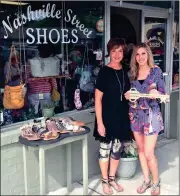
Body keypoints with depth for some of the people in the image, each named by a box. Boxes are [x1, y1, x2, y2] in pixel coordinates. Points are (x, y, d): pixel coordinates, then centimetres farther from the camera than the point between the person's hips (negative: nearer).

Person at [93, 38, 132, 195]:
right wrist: (99, 122, -16)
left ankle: (112, 179, 33)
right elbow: (98, 99, -13)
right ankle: (104, 181, 25)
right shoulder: (104, 71, -11)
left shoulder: (125, 71, 5)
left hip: (122, 117, 5)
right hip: (107, 117, -5)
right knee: (105, 148, 8)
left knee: (117, 149, 14)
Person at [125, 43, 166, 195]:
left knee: (149, 153, -4)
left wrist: (157, 94, -24)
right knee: (141, 150, 13)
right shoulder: (131, 73, 5)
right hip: (135, 115, 4)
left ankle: (156, 182, 19)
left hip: (151, 115, -4)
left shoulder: (156, 71, -5)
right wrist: (127, 96, -8)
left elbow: (163, 93, -3)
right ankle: (146, 180, 30)